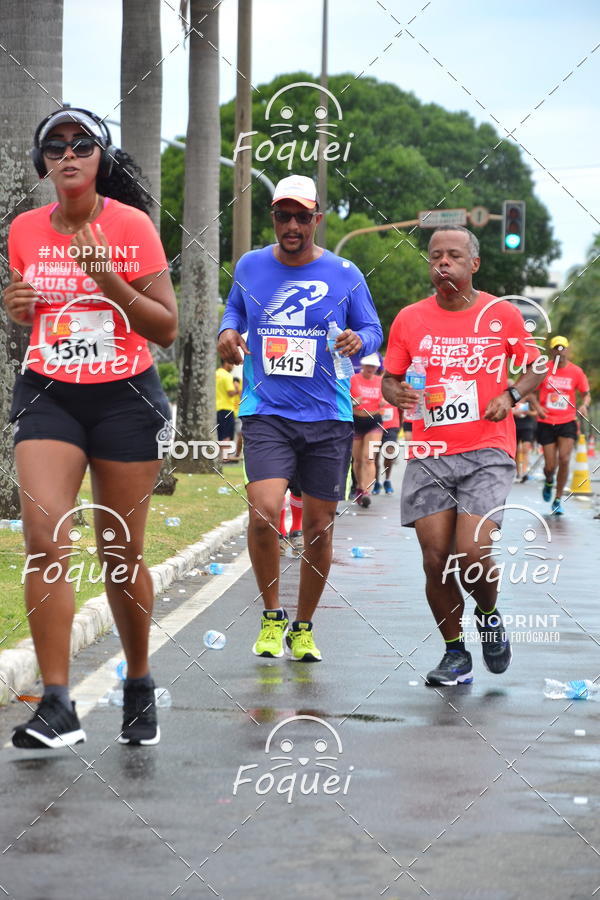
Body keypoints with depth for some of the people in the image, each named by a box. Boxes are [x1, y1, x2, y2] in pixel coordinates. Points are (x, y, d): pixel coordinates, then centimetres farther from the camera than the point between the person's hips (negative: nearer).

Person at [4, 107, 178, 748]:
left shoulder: (131, 225, -6)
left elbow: (167, 328, -6)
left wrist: (109, 279, -19)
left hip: (125, 398, -2)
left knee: (121, 553, 5)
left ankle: (139, 688, 26)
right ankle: (56, 706, -14)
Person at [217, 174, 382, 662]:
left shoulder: (344, 274, 1)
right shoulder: (250, 266, 5)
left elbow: (373, 329, 9)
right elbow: (235, 308, 23)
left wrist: (358, 339, -14)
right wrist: (228, 331, 1)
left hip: (328, 418, 1)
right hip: (266, 414, 0)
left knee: (319, 529, 5)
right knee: (264, 511, -21)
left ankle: (304, 627, 25)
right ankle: (272, 615, 1)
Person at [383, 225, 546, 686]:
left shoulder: (502, 314, 1)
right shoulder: (410, 319, 4)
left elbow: (536, 366, 13)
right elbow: (390, 379, 12)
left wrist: (510, 396, -7)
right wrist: (398, 393, -12)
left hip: (487, 452, -2)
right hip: (429, 455, 2)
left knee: (471, 554, -15)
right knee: (436, 559, -3)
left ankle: (490, 615, 18)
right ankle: (456, 654, 15)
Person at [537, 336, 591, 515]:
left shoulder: (576, 371, 1)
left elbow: (586, 394, 6)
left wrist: (584, 405, -16)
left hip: (567, 422, 0)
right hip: (546, 423, 0)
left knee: (564, 459, -16)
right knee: (550, 465, -1)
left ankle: (558, 499, 1)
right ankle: (549, 481, 38)